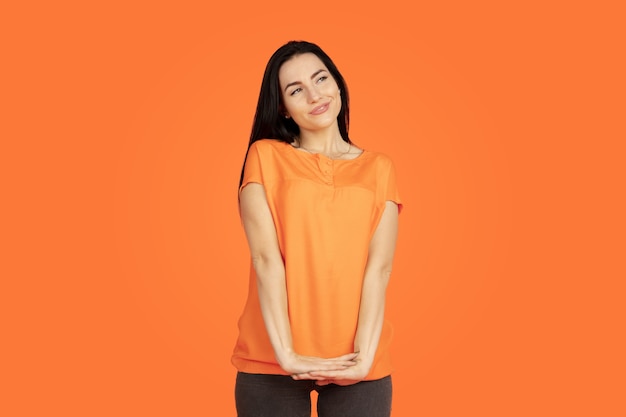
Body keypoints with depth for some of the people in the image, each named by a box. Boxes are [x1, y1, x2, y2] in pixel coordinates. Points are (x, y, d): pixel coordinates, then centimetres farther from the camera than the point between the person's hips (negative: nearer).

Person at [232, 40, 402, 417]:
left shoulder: (379, 169, 7)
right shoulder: (266, 157, 2)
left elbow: (379, 268, -4)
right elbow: (266, 259, -8)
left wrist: (364, 356, -15)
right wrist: (286, 354, -16)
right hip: (272, 362, -1)